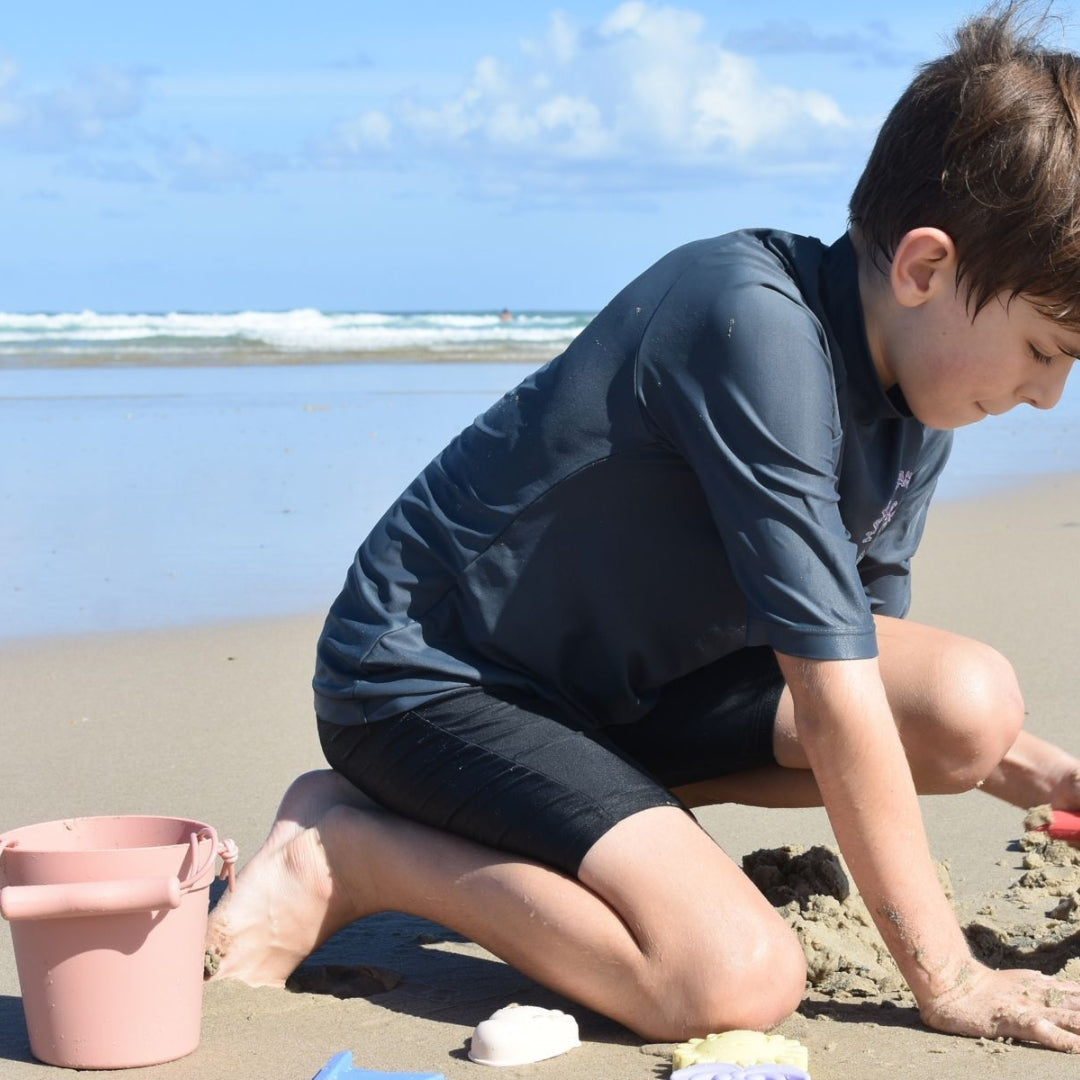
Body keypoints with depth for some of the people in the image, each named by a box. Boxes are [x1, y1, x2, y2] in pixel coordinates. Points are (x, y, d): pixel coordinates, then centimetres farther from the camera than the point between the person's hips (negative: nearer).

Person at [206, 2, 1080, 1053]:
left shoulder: (913, 383, 0)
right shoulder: (758, 325, -29)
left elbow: (868, 645, 11)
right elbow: (833, 697, -27)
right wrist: (949, 980, -19)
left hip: (625, 681, 8)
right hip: (423, 677, -8)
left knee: (975, 701, -10)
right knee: (740, 975, -27)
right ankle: (344, 848, -7)